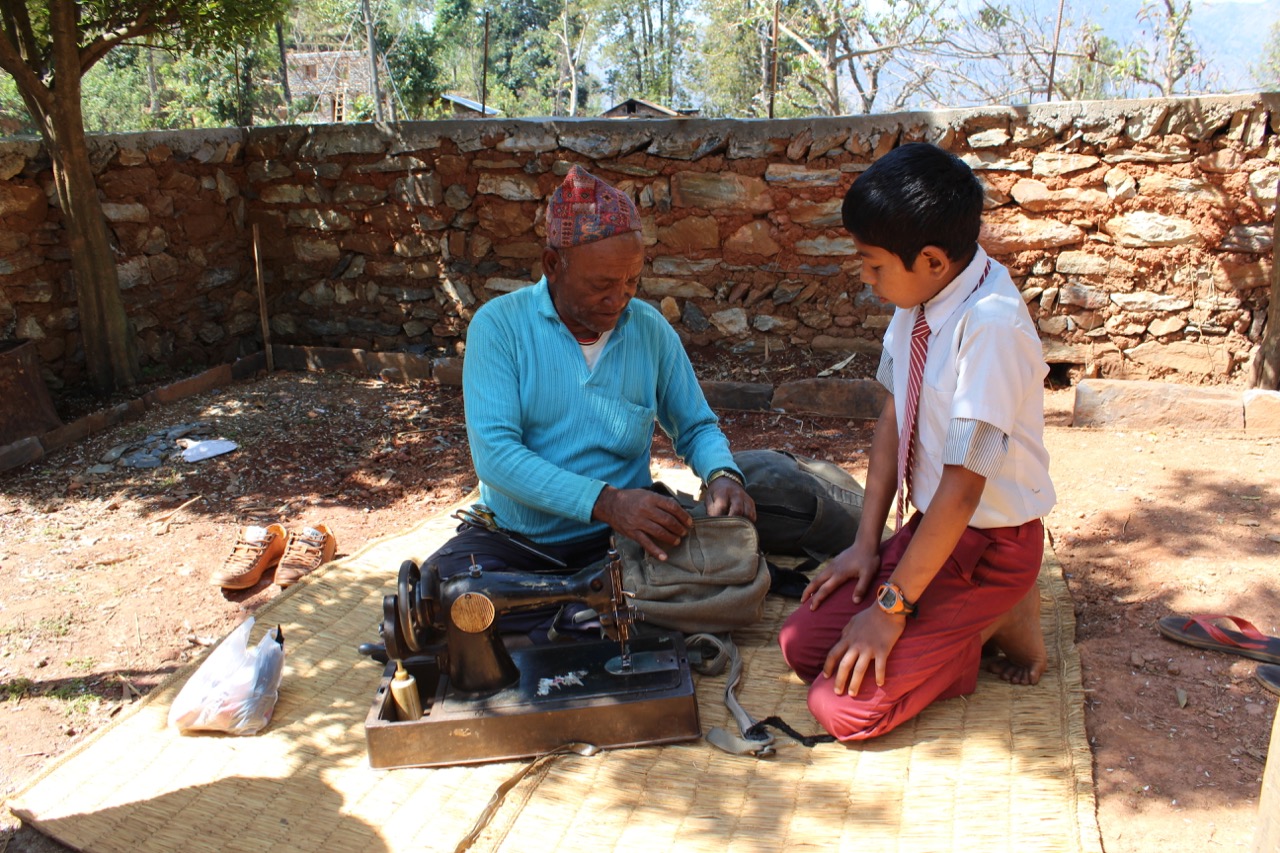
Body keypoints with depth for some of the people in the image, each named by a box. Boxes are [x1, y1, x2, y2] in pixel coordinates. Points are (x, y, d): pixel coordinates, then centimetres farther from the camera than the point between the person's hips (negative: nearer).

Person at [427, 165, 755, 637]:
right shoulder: (499, 324, -9)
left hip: (617, 541, 2)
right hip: (511, 540, -1)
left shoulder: (652, 330, 1)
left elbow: (696, 427, 12)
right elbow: (493, 452, -18)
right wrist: (606, 501, -31)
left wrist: (723, 474, -13)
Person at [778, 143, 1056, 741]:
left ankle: (1002, 623, 5)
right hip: (929, 524, 7)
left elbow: (963, 485, -26)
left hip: (988, 543, -7)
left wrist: (894, 605, -19)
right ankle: (966, 623, 14)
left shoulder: (989, 323, -28)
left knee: (844, 707, -13)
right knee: (803, 645, 3)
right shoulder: (920, 300, -5)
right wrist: (867, 541, 2)